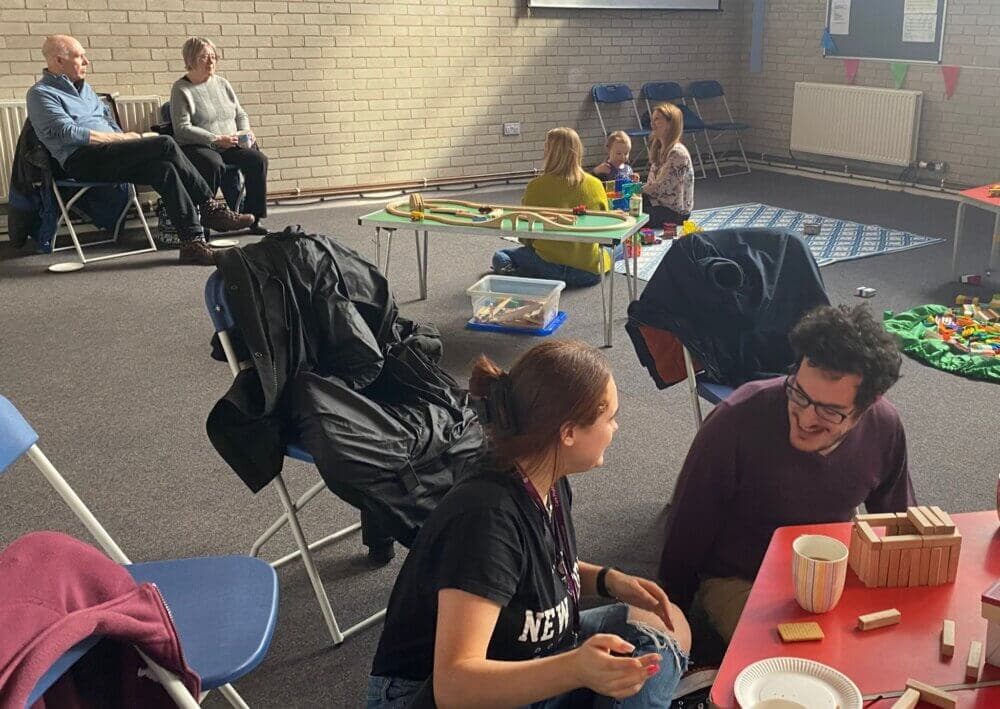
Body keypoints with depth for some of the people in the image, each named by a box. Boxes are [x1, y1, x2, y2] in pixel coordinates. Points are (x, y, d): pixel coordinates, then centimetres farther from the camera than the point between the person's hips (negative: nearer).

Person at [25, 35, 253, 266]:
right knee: (166, 144, -23)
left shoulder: (84, 87, 27)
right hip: (81, 161, -8)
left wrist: (124, 138, 7)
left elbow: (107, 117, 30)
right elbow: (69, 133, -12)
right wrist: (121, 138, -10)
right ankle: (209, 207, -16)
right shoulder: (41, 93, 1)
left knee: (164, 168, -21)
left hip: (107, 156, 8)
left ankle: (192, 241, -23)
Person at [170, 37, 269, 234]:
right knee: (214, 164, -37)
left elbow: (240, 114, 21)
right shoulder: (181, 89, -3)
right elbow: (182, 128, -13)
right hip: (196, 147, -5)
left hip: (231, 145, 5)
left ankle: (253, 218, -12)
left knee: (259, 159, -20)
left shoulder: (221, 83, 15)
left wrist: (245, 132, -2)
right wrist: (217, 139, -19)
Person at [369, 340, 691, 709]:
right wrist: (577, 668, -48)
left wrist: (608, 579, -2)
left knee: (666, 624, 2)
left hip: (518, 667, 9)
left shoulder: (549, 483, -5)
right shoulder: (487, 517, -31)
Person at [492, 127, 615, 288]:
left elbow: (525, 237, 2)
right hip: (590, 272, 3)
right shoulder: (596, 185, 1)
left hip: (551, 265, -2)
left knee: (500, 257, 17)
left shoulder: (536, 186, -8)